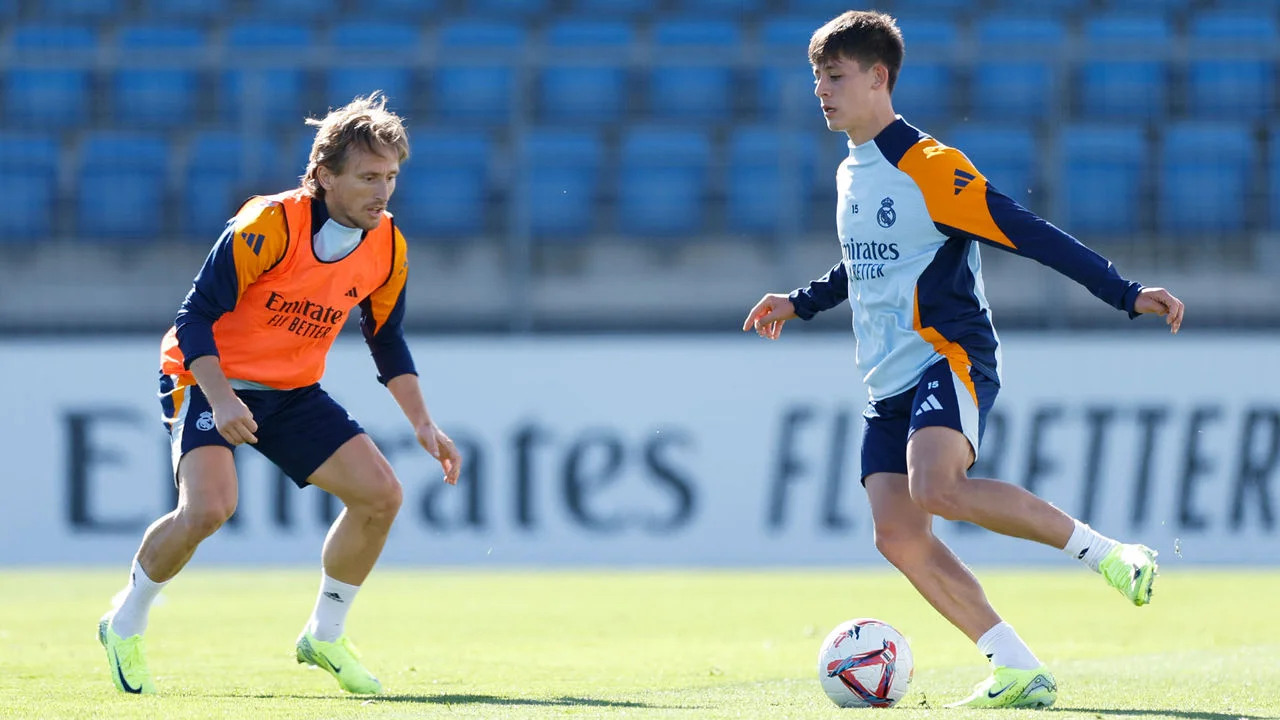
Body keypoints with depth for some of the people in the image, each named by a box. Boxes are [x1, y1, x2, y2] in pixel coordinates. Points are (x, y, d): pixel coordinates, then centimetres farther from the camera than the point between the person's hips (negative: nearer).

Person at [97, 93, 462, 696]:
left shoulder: (388, 248, -4)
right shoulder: (269, 226, -24)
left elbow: (386, 340, 12)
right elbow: (196, 316, -21)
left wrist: (422, 424, 4)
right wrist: (219, 399, -34)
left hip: (295, 394, 6)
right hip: (211, 379, -6)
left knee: (379, 494, -7)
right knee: (208, 507, -28)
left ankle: (324, 636, 13)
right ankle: (125, 627, -2)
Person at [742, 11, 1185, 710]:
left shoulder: (928, 167, -11)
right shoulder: (851, 173, 16)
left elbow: (1028, 234, -14)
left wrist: (1124, 294, -17)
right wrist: (801, 303, 40)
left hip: (948, 358, -8)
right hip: (888, 383, 8)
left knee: (935, 488, -33)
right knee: (899, 537, -7)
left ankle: (1109, 553, -18)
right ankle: (1018, 671, -3)